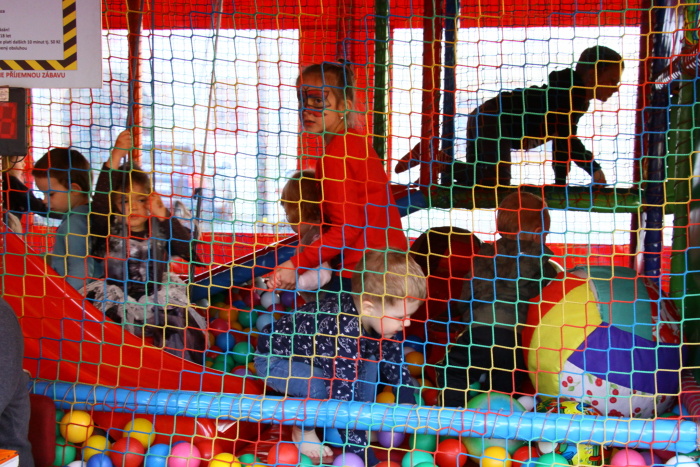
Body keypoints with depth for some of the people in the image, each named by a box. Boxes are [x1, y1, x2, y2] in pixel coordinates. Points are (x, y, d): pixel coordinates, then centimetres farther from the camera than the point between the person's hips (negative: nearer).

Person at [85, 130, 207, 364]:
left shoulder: (160, 231, 7)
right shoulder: (108, 231, 1)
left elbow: (189, 252, -6)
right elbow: (98, 203, -19)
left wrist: (164, 217, -15)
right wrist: (114, 161, -29)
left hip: (157, 302, 2)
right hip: (120, 308, -2)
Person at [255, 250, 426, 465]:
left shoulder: (375, 319, -18)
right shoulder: (344, 335, -42)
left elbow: (392, 354, 3)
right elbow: (343, 399, -40)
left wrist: (408, 402, -2)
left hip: (315, 355, 8)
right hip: (274, 358, -8)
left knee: (370, 361, -4)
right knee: (320, 385, -32)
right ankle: (304, 431, -3)